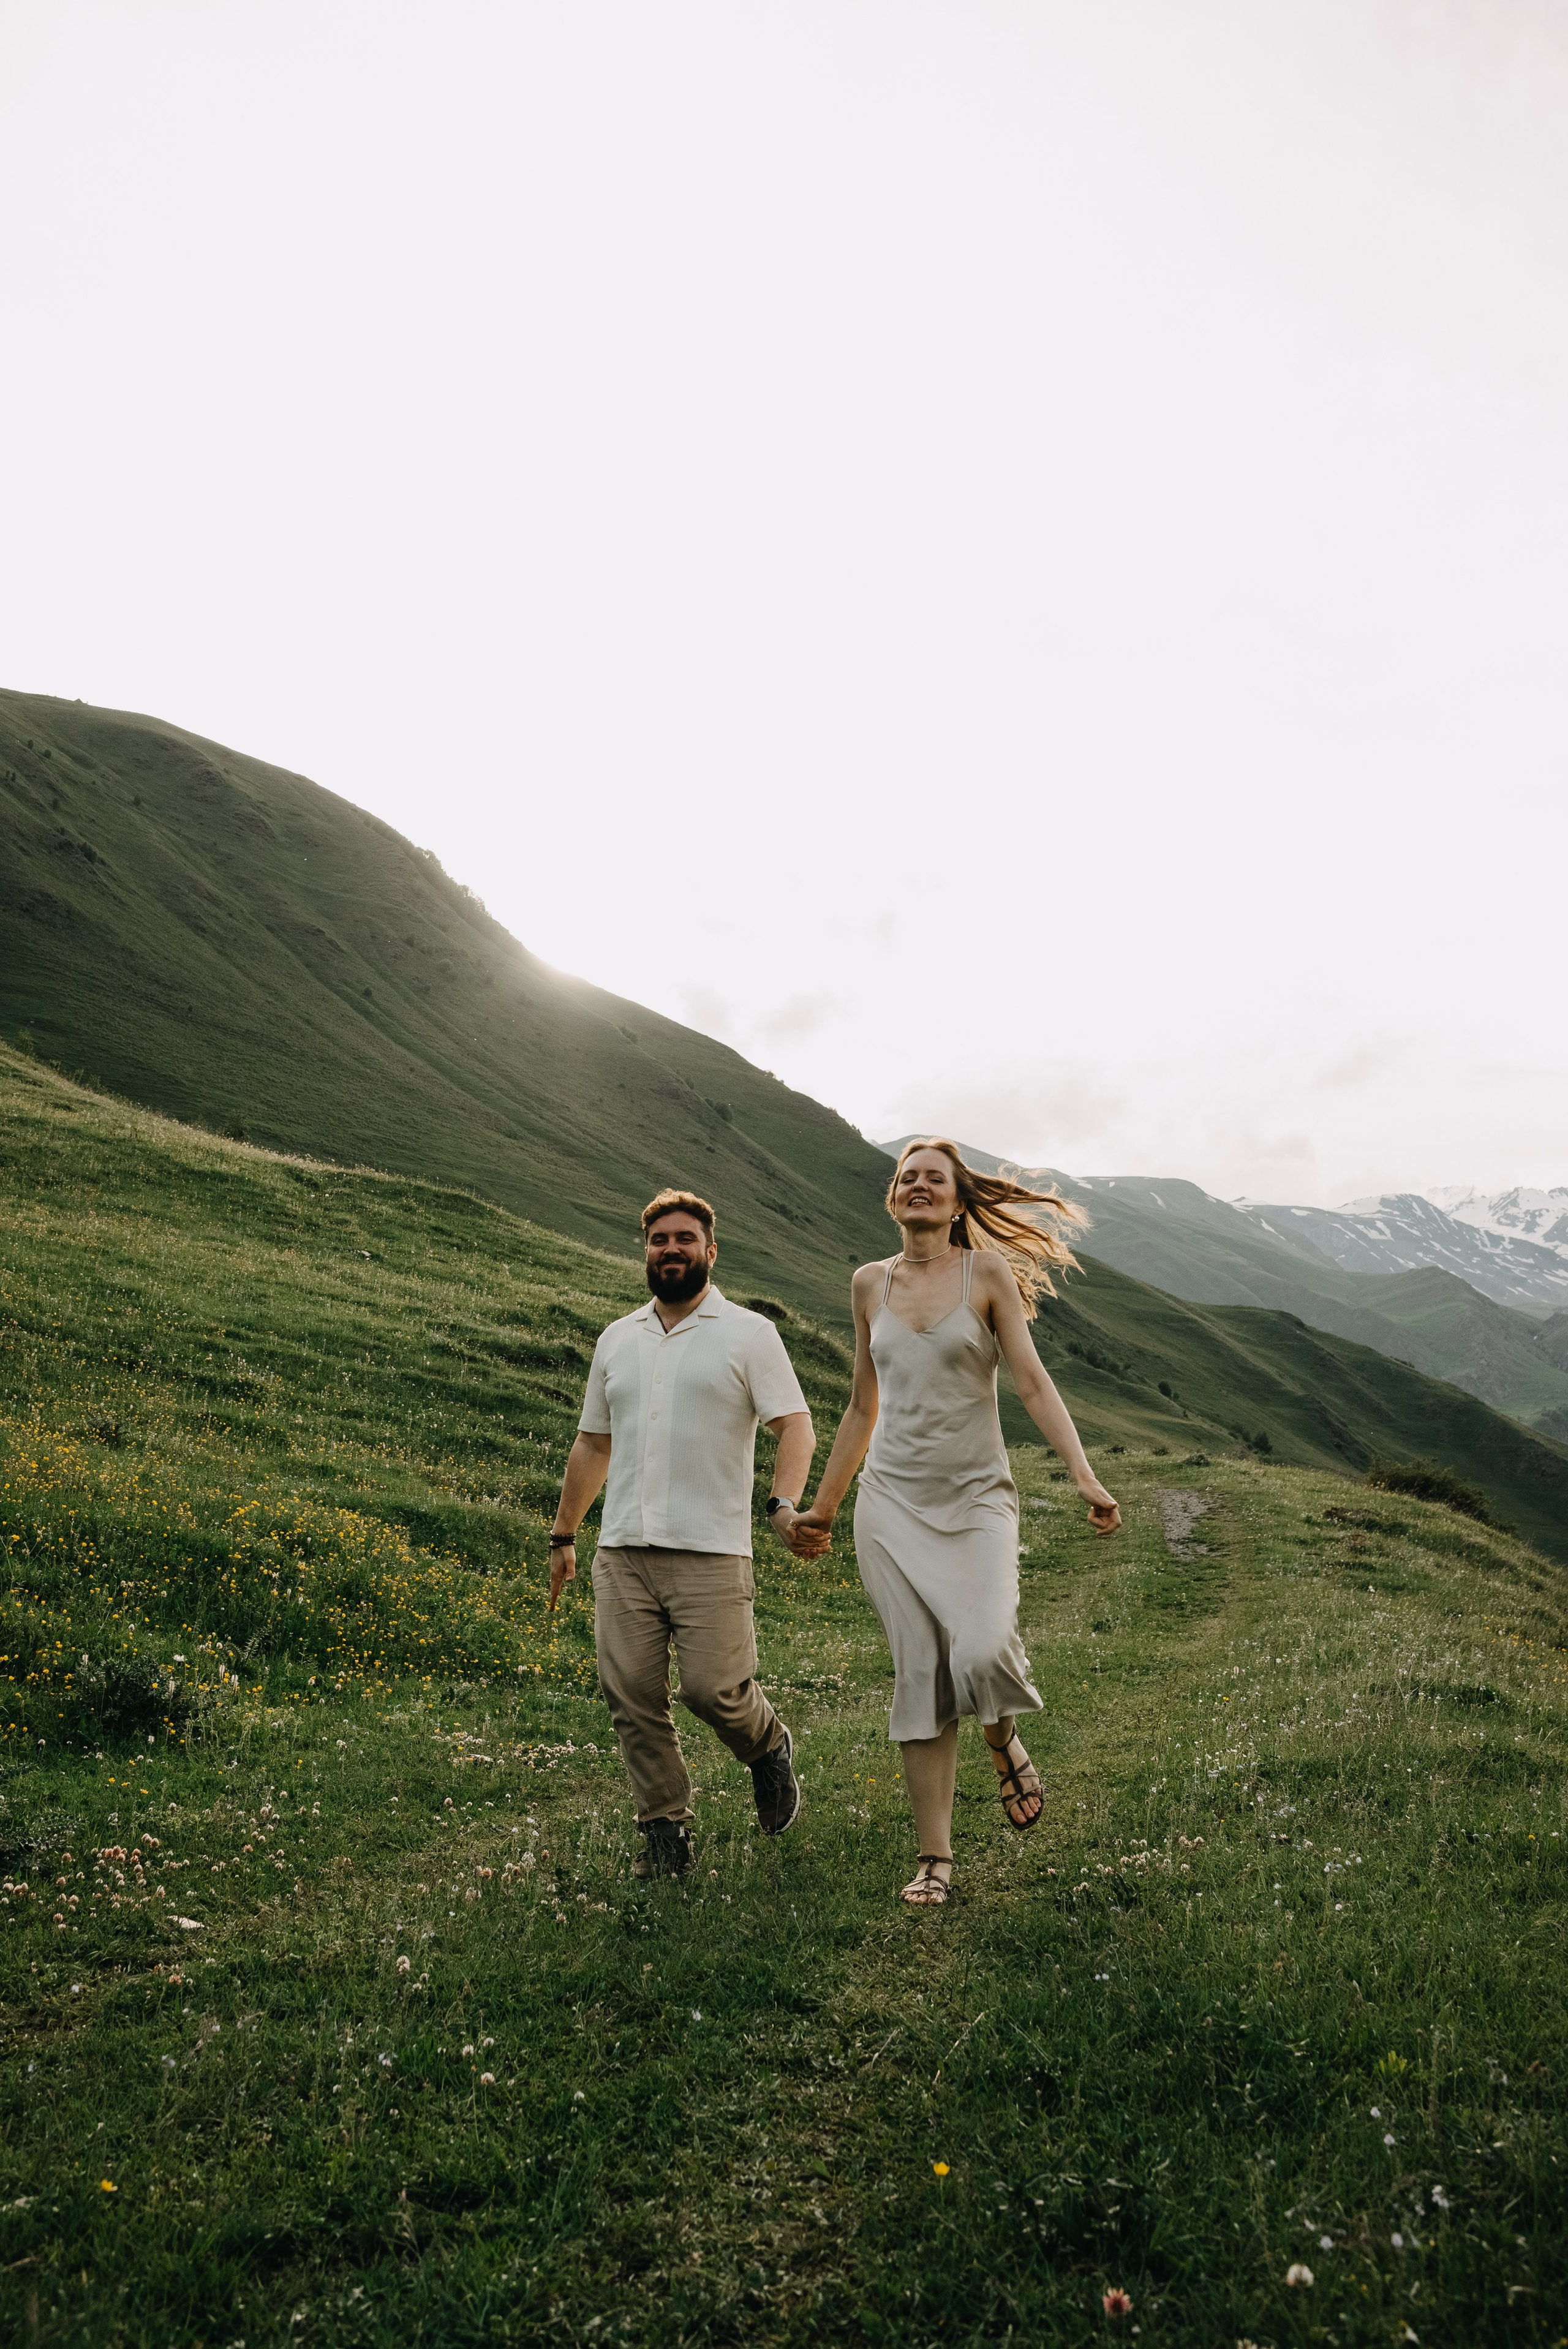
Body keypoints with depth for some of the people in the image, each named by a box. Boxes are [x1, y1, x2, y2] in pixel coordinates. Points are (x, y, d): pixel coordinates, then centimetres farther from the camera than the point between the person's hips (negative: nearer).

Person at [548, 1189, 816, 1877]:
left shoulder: (749, 1334, 2)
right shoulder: (617, 1340, 17)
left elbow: (796, 1426, -6)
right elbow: (591, 1445, 24)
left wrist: (784, 1503, -24)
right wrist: (563, 1535, 25)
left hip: (710, 1552, -4)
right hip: (622, 1550, 4)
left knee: (712, 1687, -10)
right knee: (632, 1697, 1)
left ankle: (768, 1749, 23)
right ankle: (666, 1831, 16)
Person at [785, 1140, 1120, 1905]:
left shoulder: (988, 1273, -1)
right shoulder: (870, 1284, 9)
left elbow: (1033, 1383, -6)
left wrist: (1087, 1477, -18)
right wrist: (820, 1510, 20)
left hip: (977, 1498, -2)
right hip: (893, 1503, 3)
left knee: (984, 1651, -22)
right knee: (920, 1676, 0)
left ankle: (1004, 1739, 13)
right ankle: (934, 1857, 12)